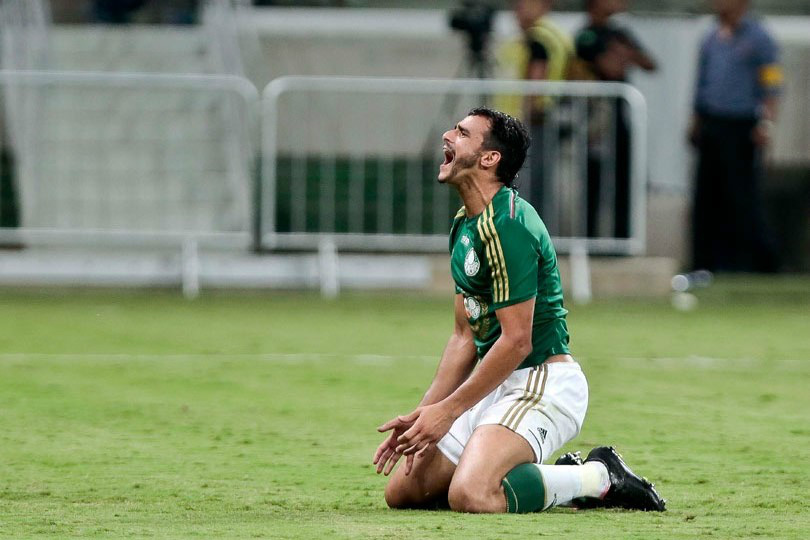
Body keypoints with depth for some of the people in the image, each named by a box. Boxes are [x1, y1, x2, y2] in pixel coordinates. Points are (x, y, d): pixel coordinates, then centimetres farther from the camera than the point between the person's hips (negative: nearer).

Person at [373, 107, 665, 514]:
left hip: (543, 381, -10)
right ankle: (565, 474, 12)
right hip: (498, 386, 10)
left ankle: (599, 478, -7)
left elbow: (517, 341, -20)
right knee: (401, 491, 6)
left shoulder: (505, 225, -18)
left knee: (470, 495, -31)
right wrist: (422, 414, 6)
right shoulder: (464, 225, 14)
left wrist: (447, 411, -15)